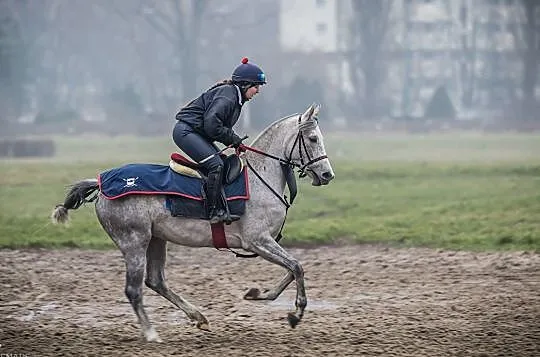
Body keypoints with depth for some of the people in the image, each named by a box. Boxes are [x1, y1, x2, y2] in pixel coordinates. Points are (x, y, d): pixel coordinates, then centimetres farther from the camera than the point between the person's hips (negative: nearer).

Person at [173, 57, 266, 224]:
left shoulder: (236, 97, 15)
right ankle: (215, 212, -22)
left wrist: (234, 140, -1)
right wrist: (233, 139, -16)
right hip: (186, 131, -11)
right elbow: (211, 124, -27)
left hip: (197, 133, 11)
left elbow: (222, 127, 17)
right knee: (215, 165, -21)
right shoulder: (227, 95, -18)